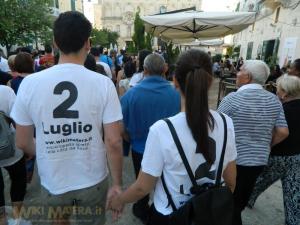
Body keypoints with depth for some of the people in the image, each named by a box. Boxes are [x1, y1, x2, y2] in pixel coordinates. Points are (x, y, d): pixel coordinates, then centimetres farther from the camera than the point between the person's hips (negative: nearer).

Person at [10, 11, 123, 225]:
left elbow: (23, 142, -3)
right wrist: (117, 184, -4)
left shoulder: (30, 83, -12)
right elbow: (114, 141, -18)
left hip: (53, 182, 2)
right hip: (93, 181, -1)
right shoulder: (103, 83, -17)